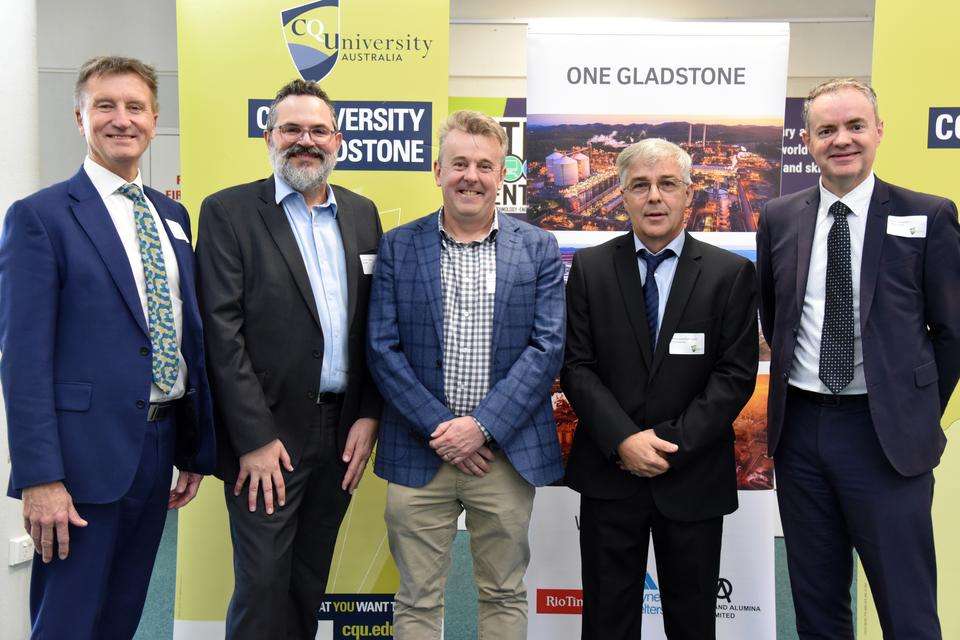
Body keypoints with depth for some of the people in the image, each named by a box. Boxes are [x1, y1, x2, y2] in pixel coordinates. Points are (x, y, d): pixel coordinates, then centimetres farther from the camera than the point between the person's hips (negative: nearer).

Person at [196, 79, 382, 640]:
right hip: (268, 434, -4)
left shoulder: (362, 214, 11)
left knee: (311, 582, 16)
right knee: (264, 585, 2)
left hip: (342, 431, 5)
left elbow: (375, 325, 10)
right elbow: (223, 331, -10)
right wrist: (255, 439, -14)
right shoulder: (229, 212, -4)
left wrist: (369, 415, 1)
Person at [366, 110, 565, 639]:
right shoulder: (398, 247, 2)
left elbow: (547, 347, -4)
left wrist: (482, 427, -12)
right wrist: (438, 427, -10)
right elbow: (382, 349, -2)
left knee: (504, 595, 16)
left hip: (506, 451, 1)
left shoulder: (538, 248, 3)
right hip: (419, 452, 0)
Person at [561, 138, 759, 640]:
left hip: (694, 478, 0)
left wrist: (671, 442, -13)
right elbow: (576, 366, -2)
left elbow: (736, 374, -6)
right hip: (609, 472, 1)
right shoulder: (590, 268, 2)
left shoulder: (731, 273, -1)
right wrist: (623, 440, -14)